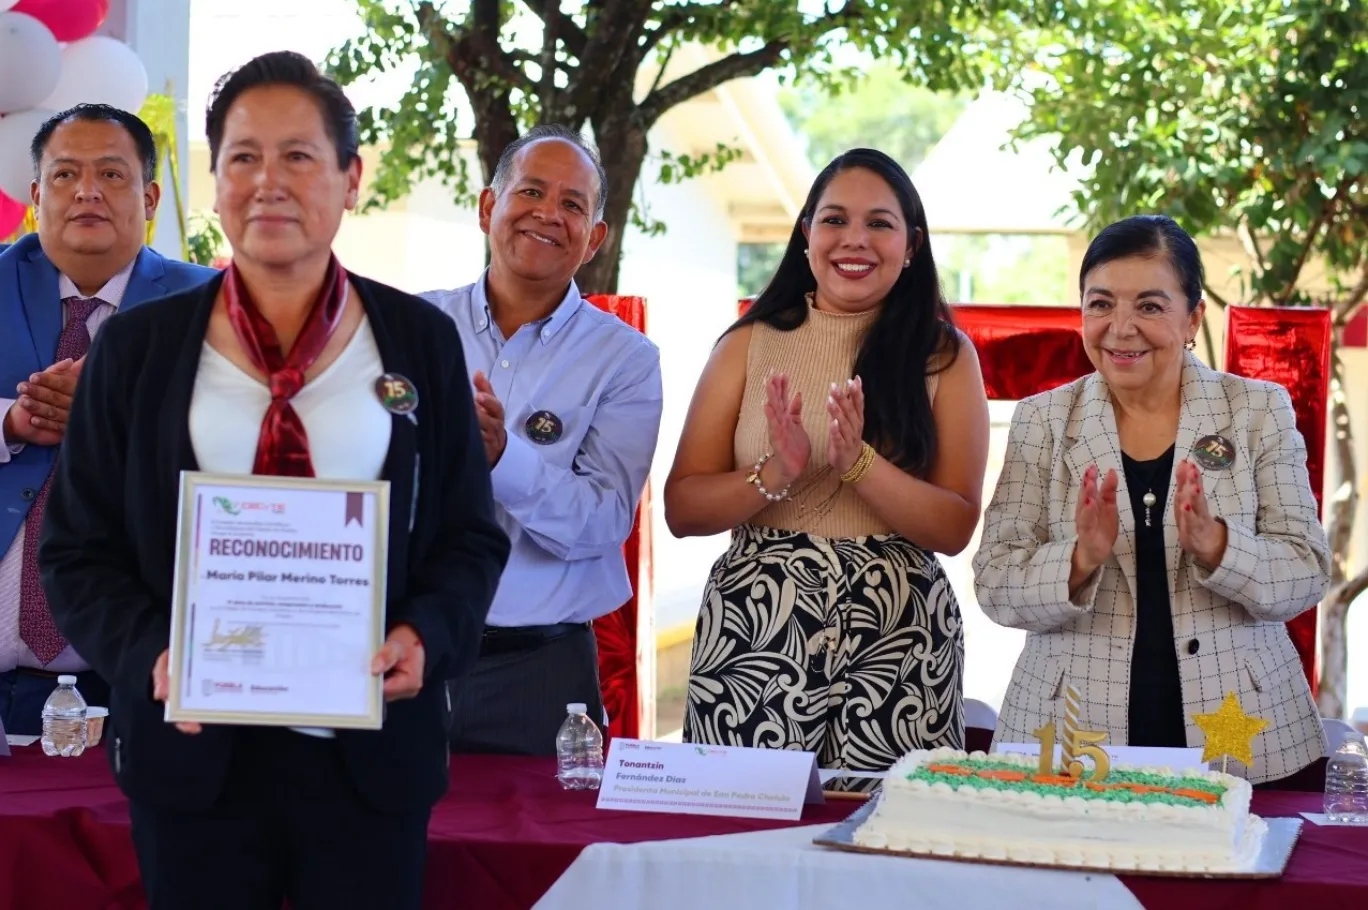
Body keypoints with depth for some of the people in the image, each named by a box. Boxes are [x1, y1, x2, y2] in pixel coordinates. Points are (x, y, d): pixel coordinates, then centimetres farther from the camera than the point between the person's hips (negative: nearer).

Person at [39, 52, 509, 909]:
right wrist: (150, 652, -15)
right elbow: (80, 548, 3)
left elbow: (470, 535, 6)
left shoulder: (419, 340, 4)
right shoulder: (140, 346, 4)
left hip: (372, 750, 0)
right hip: (194, 747, 0)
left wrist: (425, 636, -13)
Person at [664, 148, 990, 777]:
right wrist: (773, 476, -16)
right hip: (753, 634, 0)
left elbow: (955, 528, -2)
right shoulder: (751, 344, 6)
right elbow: (681, 508, 1)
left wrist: (859, 463, -16)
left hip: (896, 638, 0)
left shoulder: (943, 356, 5)